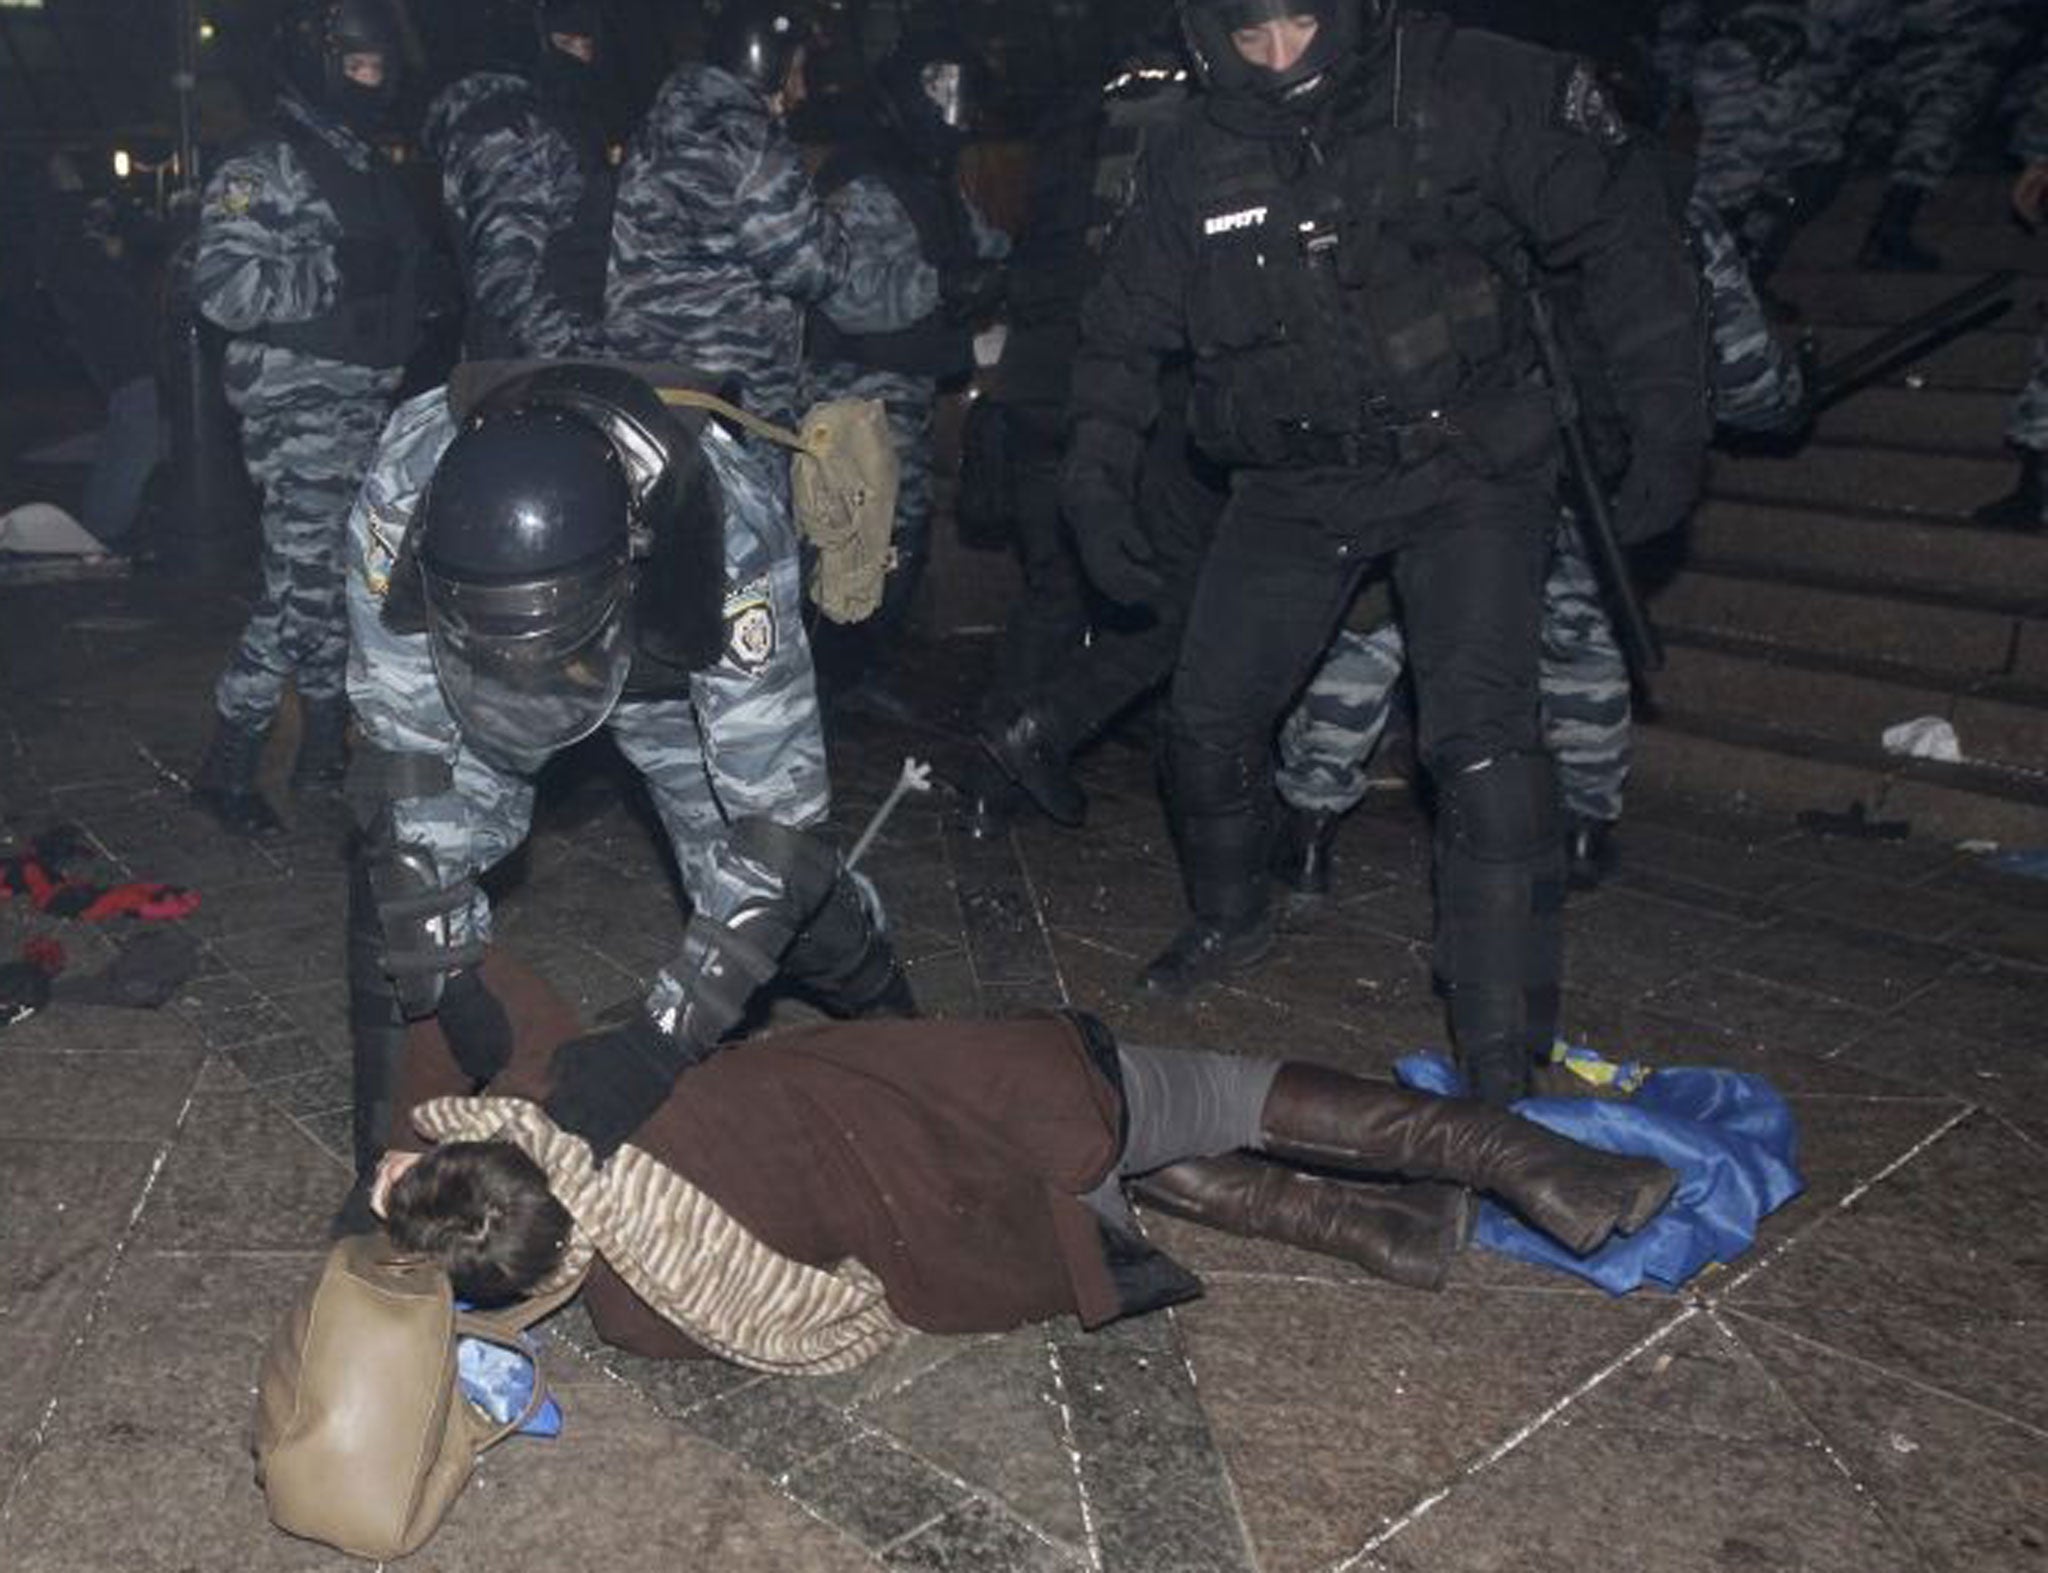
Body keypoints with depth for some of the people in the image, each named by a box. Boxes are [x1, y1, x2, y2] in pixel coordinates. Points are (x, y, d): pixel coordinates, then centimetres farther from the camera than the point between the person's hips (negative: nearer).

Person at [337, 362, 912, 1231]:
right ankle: (394, 1162, 3)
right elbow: (405, 742, -26)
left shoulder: (730, 524, -44)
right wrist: (445, 966, -29)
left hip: (672, 663, -1)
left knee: (789, 871, -6)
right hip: (464, 659, 1)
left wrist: (663, 1038, -41)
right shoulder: (404, 492, -40)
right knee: (400, 876, -16)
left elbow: (775, 814, -40)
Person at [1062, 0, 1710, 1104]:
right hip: (1296, 488, 4)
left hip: (1466, 464, -4)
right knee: (1209, 716, 7)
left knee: (1480, 739, -18)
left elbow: (1620, 237, -6)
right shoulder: (1192, 168, -3)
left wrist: (1666, 426, -8)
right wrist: (1096, 480, 1)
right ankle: (1228, 921, 37)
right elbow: (1122, 333, 11)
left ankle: (1503, 1058, -9)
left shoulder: (1471, 94, -13)